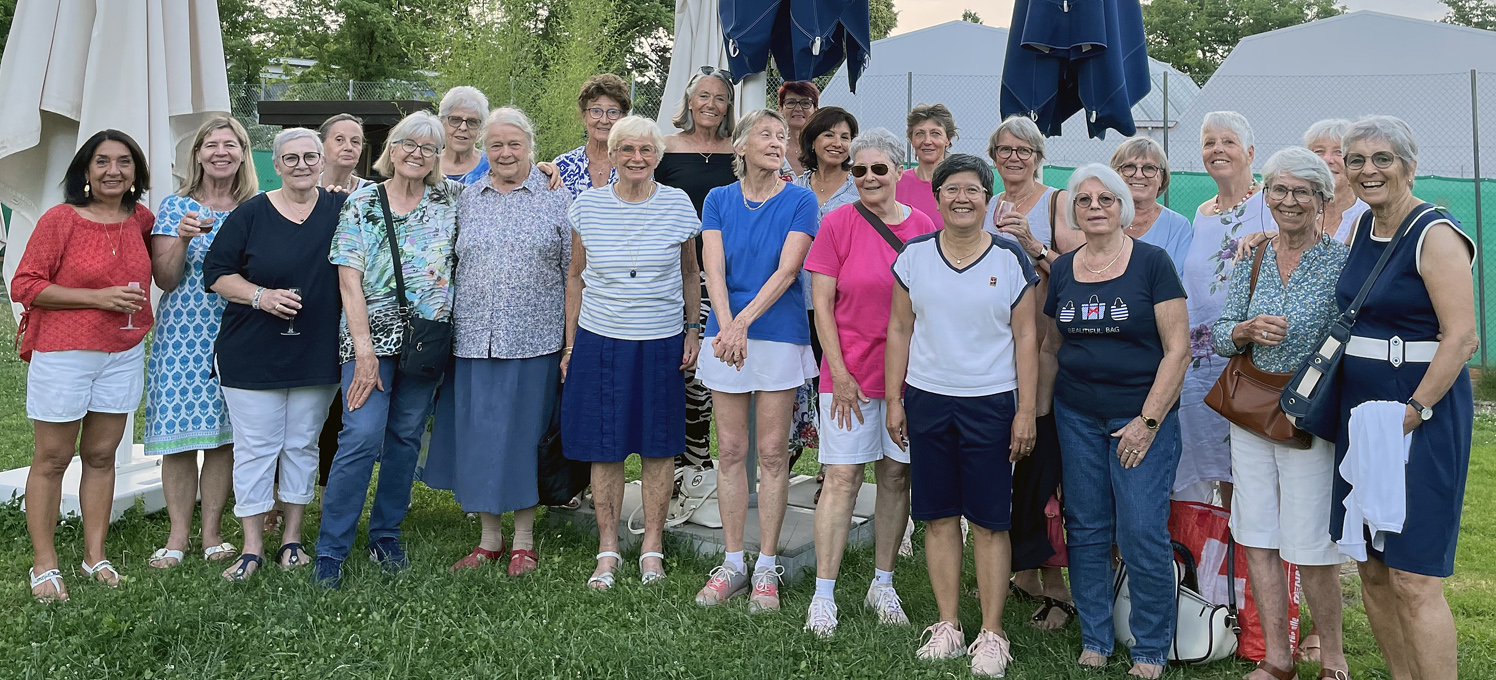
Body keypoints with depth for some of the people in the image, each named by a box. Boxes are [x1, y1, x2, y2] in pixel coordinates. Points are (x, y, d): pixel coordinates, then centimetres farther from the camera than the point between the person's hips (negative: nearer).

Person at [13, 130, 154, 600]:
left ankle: (95, 555, 20)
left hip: (124, 354, 4)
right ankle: (44, 564, 12)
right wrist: (98, 297, -17)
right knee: (52, 459, 4)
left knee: (101, 455, 11)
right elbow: (24, 285, -10)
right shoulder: (60, 219, -9)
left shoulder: (140, 220, 6)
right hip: (63, 354, -4)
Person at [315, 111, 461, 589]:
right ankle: (330, 551, -4)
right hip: (372, 335, -3)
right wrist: (364, 351, -13)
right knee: (362, 437, -14)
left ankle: (386, 534, 26)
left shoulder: (451, 199, 7)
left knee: (406, 437, 10)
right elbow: (350, 281, -6)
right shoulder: (361, 204, 0)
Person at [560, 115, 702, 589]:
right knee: (604, 447, 4)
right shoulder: (588, 205, 1)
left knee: (659, 445, 7)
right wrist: (570, 344, 7)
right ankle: (607, 550, 17)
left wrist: (694, 330, 5)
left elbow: (690, 273, 11)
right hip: (600, 341, 0)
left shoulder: (678, 205, 0)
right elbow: (575, 276, 9)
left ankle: (652, 546, 20)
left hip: (662, 342, 0)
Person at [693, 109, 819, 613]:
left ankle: (767, 568, 12)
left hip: (780, 335, -2)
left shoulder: (799, 201, -1)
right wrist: (727, 326, -18)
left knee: (772, 453, 2)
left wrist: (744, 321, -20)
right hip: (727, 335, 2)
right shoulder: (718, 200, 6)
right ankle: (733, 564, 16)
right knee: (730, 451, 6)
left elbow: (786, 272, -10)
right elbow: (714, 270, -3)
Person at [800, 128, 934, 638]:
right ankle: (823, 595, 4)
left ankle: (883, 584, 25)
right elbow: (822, 304, -4)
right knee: (842, 478, -4)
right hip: (850, 373, -3)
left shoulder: (923, 227, 4)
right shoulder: (838, 223, -4)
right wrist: (840, 374, -10)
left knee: (897, 476, 10)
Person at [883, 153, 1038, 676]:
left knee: (989, 522, 2)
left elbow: (1026, 338, 1)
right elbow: (899, 330, 9)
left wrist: (1025, 411, -4)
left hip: (990, 403, -2)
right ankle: (948, 626, 19)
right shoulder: (914, 256, 5)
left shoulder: (1010, 260, 0)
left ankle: (992, 634, 12)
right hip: (927, 400, 2)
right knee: (938, 516, 8)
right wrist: (893, 400, 4)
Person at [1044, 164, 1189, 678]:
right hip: (1077, 415, 4)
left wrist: (1148, 421, -11)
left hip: (1142, 415, -4)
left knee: (1142, 534, -5)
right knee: (1086, 530, 8)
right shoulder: (1062, 270, 8)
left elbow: (1177, 348, -7)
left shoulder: (1152, 262, -4)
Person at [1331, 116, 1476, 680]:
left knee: (1413, 581, -8)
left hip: (1422, 409, -8)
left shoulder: (1436, 237, -12)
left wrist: (1413, 412, -20)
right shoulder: (1363, 227, 12)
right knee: (1373, 571, 11)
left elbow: (1461, 338, -18)